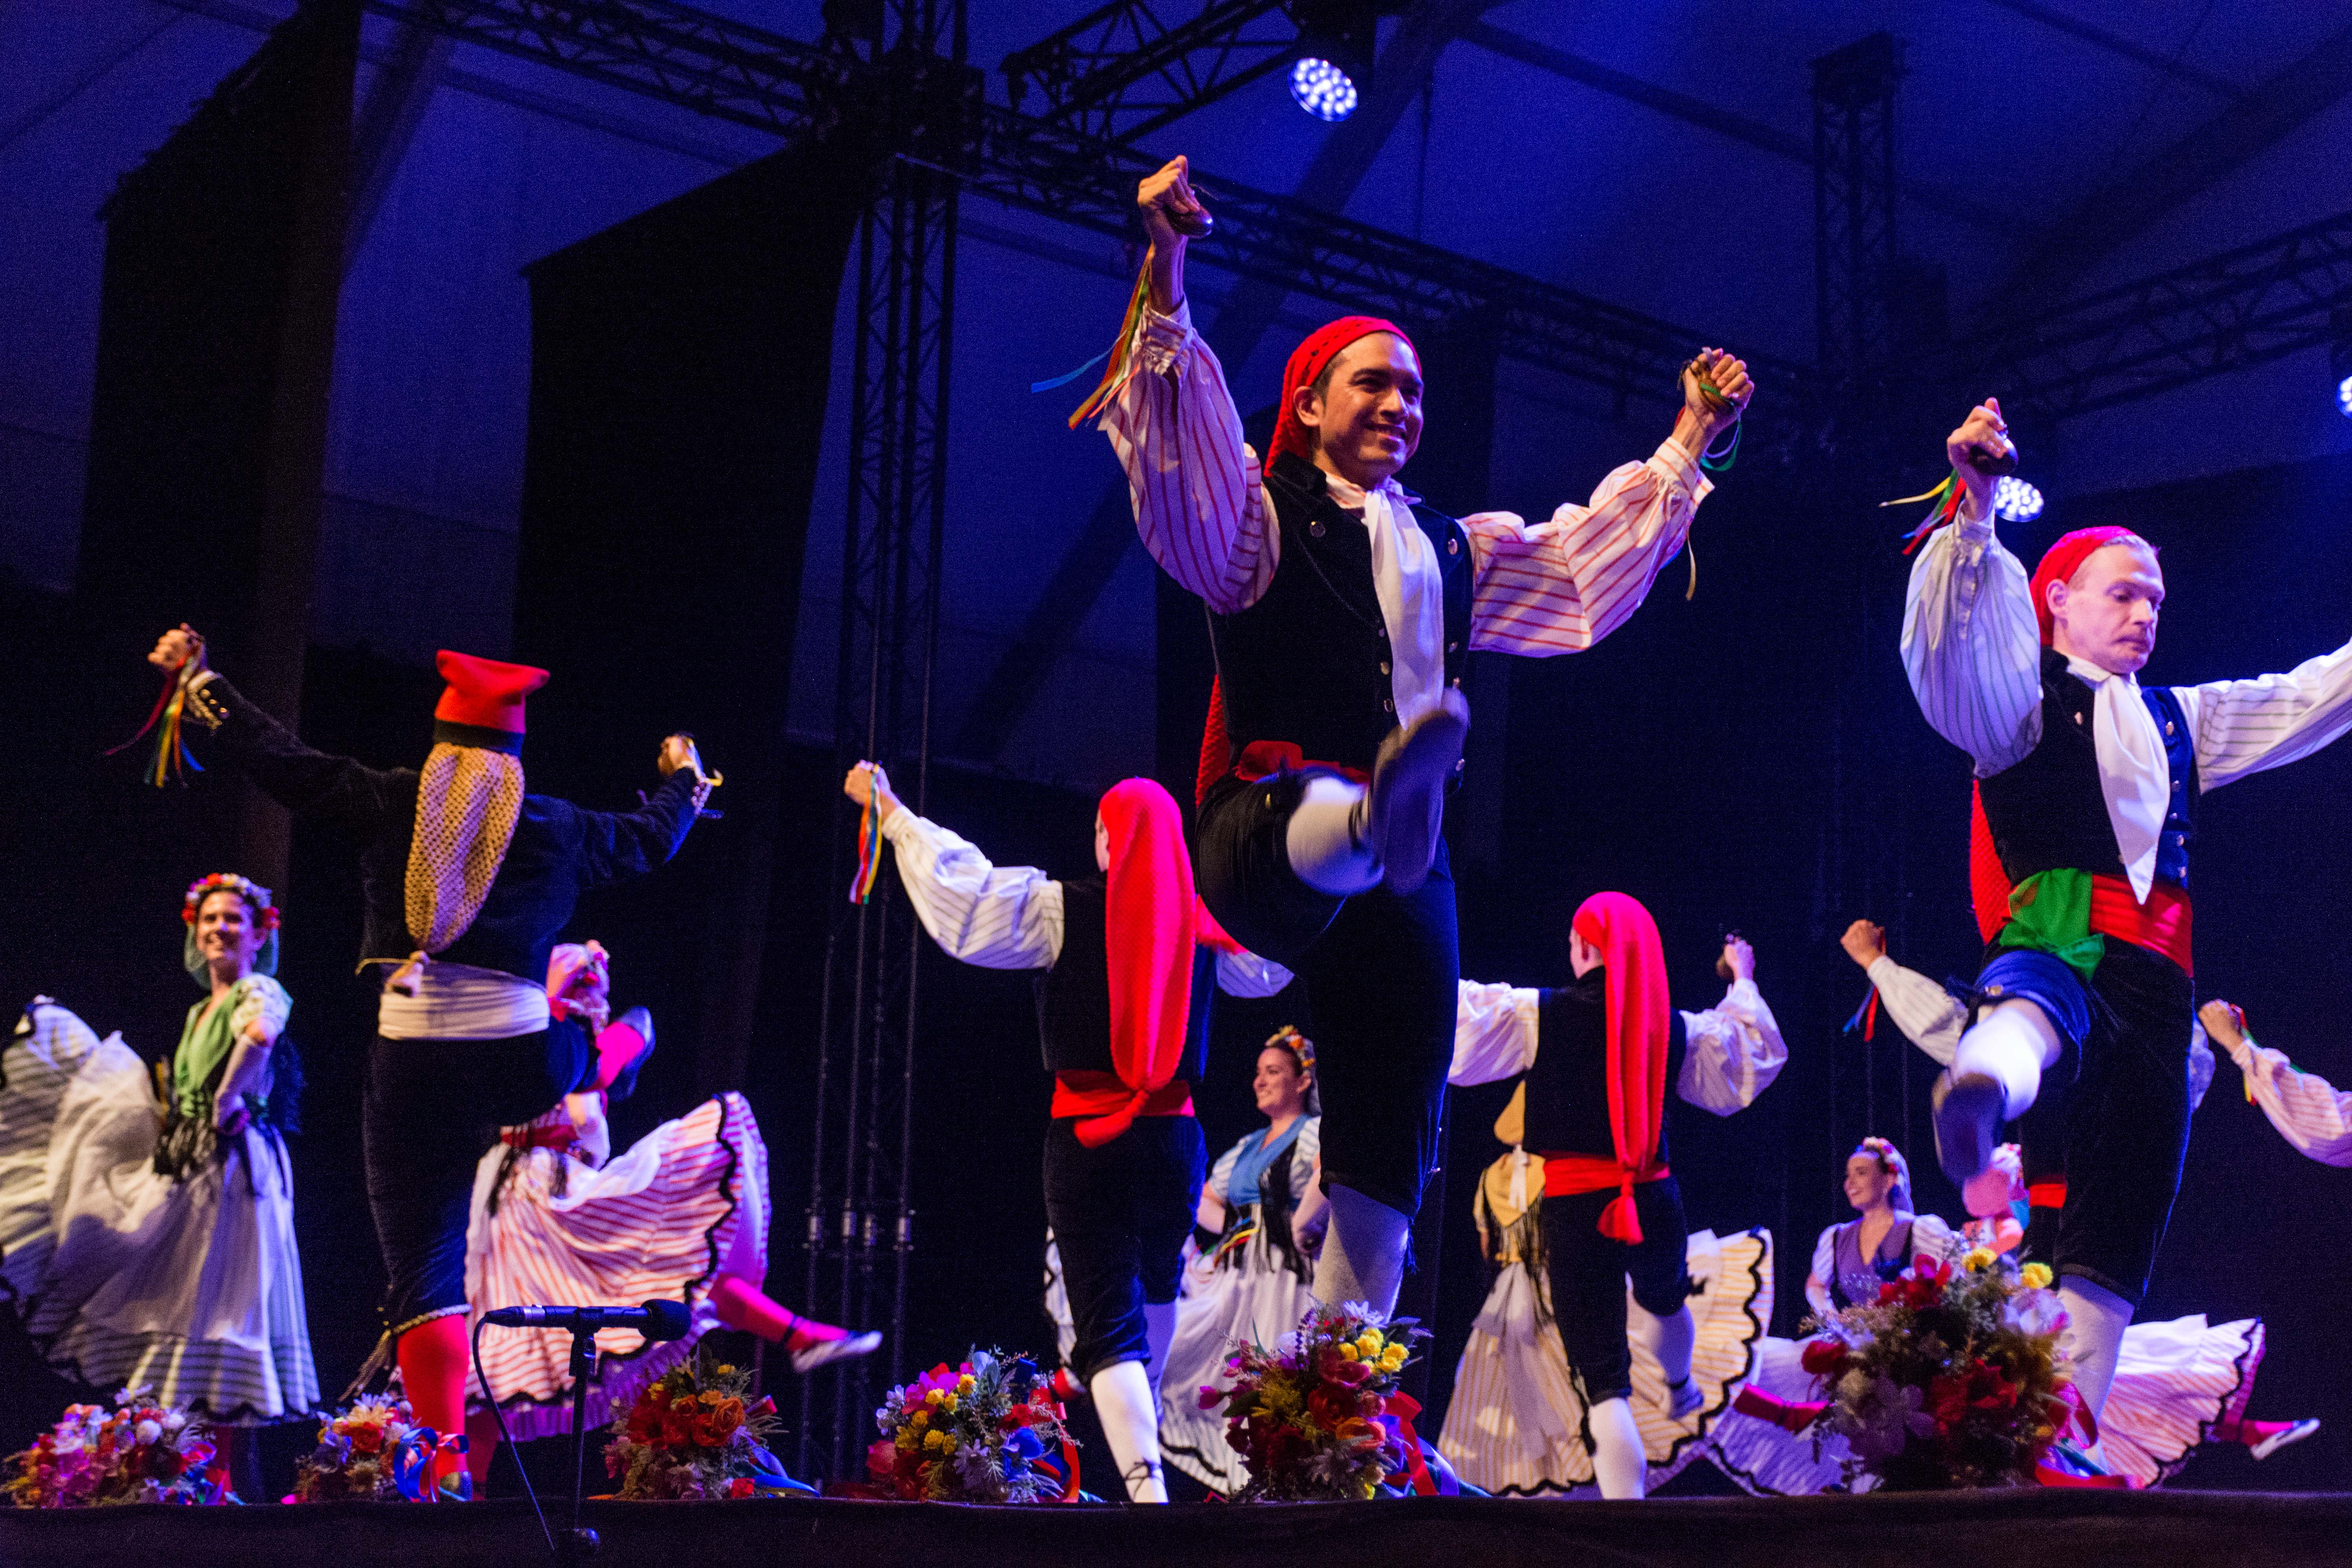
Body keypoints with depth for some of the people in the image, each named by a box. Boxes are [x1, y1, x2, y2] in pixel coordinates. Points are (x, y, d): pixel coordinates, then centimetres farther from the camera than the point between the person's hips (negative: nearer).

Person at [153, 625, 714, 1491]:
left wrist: (200, 681, 26)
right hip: (522, 1059, 1)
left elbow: (275, 756, 11)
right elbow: (652, 837, 28)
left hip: (411, 1063, 0)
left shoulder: (387, 803, 6)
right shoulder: (557, 828, 10)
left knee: (422, 1267, 0)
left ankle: (447, 1457, -5)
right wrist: (684, 779, 50)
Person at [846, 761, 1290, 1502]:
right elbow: (1269, 968, 22)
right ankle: (1146, 1413, 51)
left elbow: (955, 891, -5)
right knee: (1158, 1279, 30)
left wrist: (890, 812, 6)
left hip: (1085, 1137, -3)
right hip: (1173, 1134, 3)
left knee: (1108, 1320, -6)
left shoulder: (1065, 911, -6)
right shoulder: (1202, 923, 3)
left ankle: (1146, 1483, -23)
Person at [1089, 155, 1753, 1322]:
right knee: (1332, 822, -44)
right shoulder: (1259, 518, 8)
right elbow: (1179, 441, -9)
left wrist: (1687, 444, 36)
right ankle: (1384, 813, -80)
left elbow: (1587, 564, 35)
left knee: (1388, 1153, -1)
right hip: (1267, 827, -5)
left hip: (1403, 877, 5)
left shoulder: (1451, 549, 26)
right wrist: (1165, 277, -20)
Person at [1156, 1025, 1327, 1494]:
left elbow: (1330, 1172, -25)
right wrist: (1236, 1227, 8)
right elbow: (1204, 1201, 25)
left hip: (1281, 1276, -8)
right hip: (1234, 1275, 8)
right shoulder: (1247, 1147, 23)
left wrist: (1300, 1227, -22)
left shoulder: (1314, 1131, -2)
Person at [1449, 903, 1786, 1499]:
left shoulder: (1536, 1014, -8)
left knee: (1605, 1383, -3)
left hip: (1575, 1205, -4)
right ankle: (1682, 1392, 67)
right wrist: (1743, 983, 32)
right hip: (1655, 1199, 4)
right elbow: (1749, 1068, 19)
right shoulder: (1675, 1026, 3)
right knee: (1665, 1300, 38)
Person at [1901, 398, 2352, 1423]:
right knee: (2030, 991, -46)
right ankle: (1983, 1090, -79)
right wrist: (1974, 512, -24)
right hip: (2056, 948, -7)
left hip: (2152, 992, 7)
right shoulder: (2019, 701, 10)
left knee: (2112, 1253, 0)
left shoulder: (2178, 721, 30)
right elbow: (1950, 644, -11)